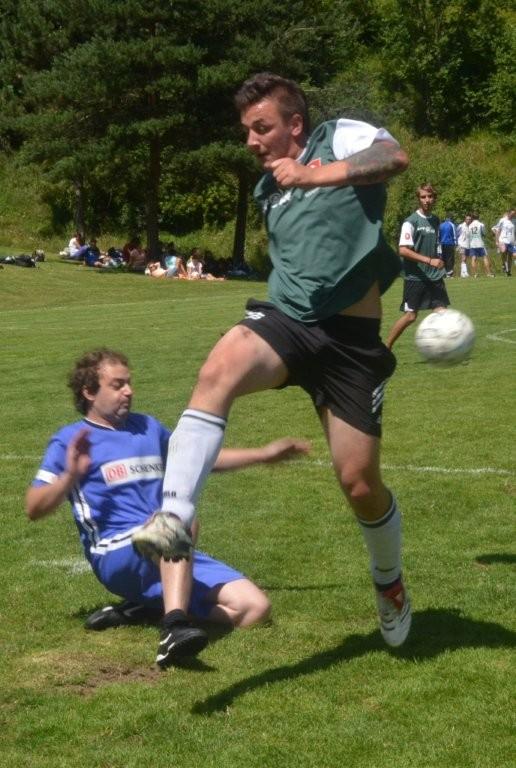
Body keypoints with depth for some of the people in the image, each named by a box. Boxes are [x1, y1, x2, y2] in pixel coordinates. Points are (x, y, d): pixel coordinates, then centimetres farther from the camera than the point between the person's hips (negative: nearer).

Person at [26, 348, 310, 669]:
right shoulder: (70, 440, 4)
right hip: (117, 556, -7)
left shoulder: (148, 427, 23)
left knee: (255, 608, -11)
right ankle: (174, 629, -53)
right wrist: (70, 476, -23)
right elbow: (34, 509, -5)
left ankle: (142, 607, -2)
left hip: (171, 556, 7)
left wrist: (265, 453, 32)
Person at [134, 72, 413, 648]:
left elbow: (395, 157, -21)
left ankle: (389, 582, 30)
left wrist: (312, 176, -19)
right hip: (284, 320, 4)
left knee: (359, 482, -1)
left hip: (351, 338, -4)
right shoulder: (268, 189, 21)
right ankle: (174, 520, -40)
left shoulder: (342, 138, 2)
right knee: (218, 370, -32)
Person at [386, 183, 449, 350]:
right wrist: (429, 260, -23)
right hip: (415, 278, -5)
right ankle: (386, 348, 14)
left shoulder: (435, 220, 10)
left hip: (435, 276, 5)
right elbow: (403, 250, -18)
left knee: (441, 313, -4)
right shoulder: (411, 222, -10)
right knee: (410, 316, -1)